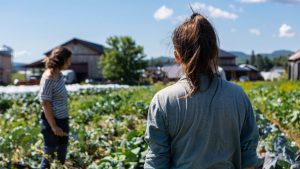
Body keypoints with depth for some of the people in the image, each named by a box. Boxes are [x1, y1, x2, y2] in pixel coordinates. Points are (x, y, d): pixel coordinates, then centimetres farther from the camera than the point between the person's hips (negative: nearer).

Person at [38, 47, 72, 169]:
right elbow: (45, 104, -18)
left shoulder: (59, 75, 7)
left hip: (62, 120, 8)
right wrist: (53, 126, -18)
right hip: (52, 121, -8)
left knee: (61, 154, 18)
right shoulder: (48, 78, -18)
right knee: (49, 155, 5)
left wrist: (63, 122, 16)